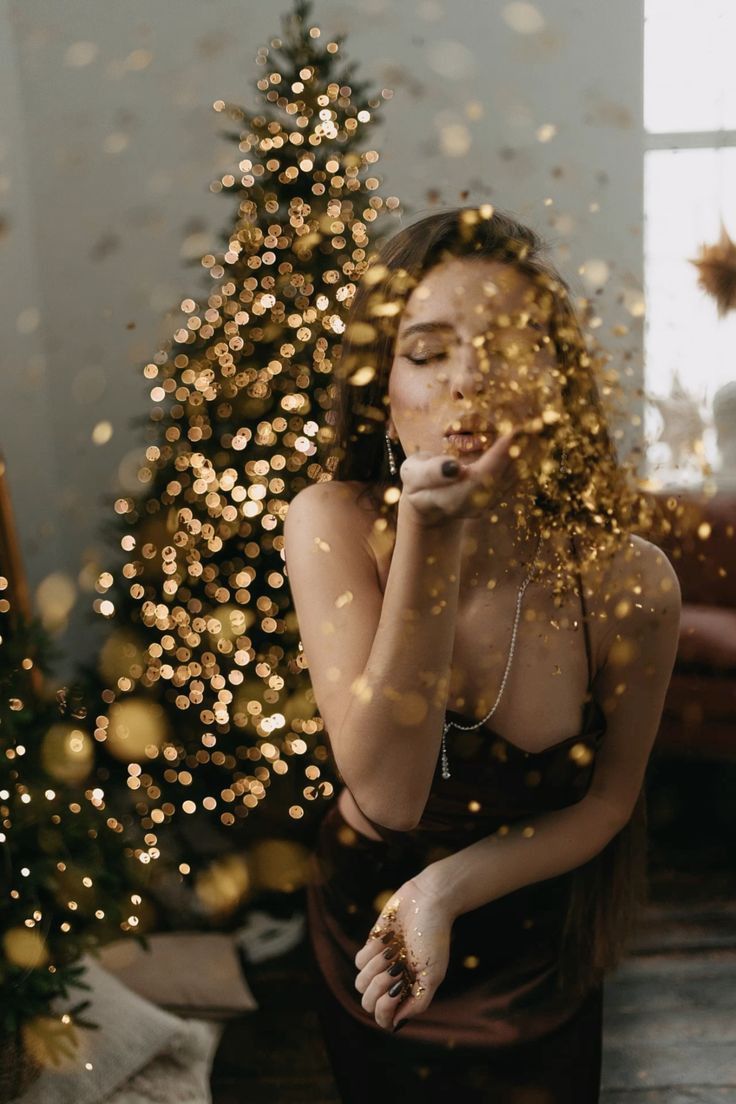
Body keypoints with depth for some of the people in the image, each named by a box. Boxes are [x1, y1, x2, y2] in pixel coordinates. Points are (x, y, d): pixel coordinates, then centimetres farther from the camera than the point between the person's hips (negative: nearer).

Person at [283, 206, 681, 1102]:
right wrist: (432, 532, -42)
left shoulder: (629, 581, -25)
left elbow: (604, 803, -10)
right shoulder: (333, 526, -26)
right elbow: (388, 794, -34)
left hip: (531, 945, 0)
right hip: (366, 926, 1)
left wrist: (447, 888, -25)